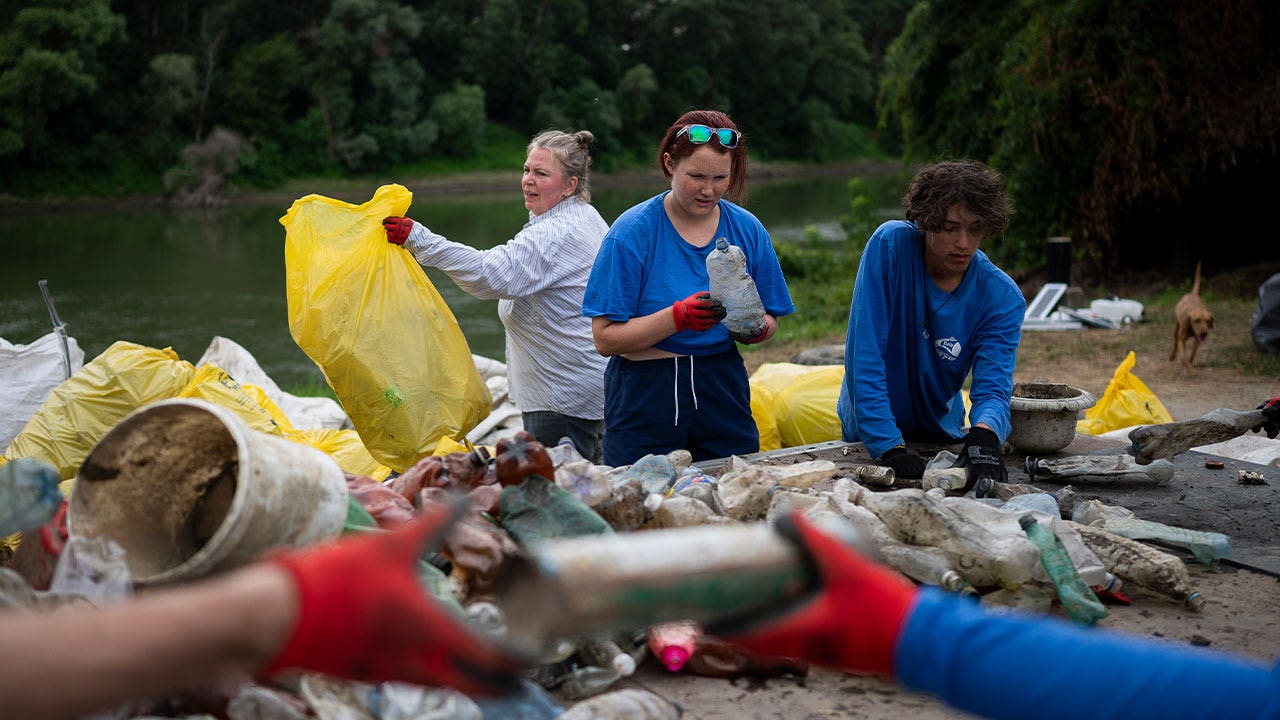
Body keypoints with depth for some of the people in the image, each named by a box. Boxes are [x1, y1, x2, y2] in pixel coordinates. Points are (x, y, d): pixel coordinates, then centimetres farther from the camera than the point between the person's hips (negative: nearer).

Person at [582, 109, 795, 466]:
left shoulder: (747, 230, 4)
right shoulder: (633, 232, -9)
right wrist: (678, 316, -24)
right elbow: (606, 338, -13)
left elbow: (770, 319, 11)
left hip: (723, 394, 4)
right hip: (644, 399, -3)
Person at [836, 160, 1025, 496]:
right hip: (868, 438, -2)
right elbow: (864, 354, -24)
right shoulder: (891, 245, -20)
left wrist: (983, 436, -45)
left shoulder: (1002, 297, -13)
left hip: (942, 435, 2)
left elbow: (992, 388, -21)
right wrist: (889, 447, -31)